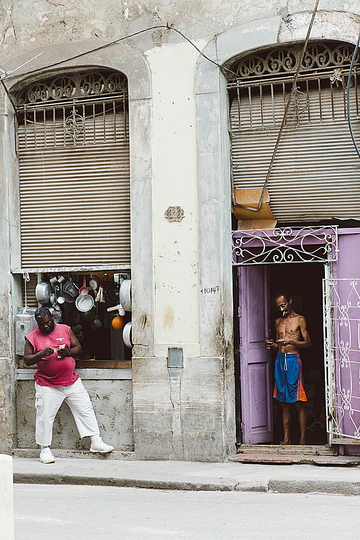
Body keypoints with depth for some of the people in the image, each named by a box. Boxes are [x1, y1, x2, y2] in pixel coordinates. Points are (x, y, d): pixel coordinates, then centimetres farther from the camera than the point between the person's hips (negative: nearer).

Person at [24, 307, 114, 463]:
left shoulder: (65, 330, 6)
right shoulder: (32, 337, 0)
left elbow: (78, 347, 9)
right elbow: (27, 360, -2)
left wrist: (68, 352, -12)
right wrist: (41, 354, -20)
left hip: (72, 381, 3)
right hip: (47, 385, -2)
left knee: (85, 409, 3)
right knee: (45, 416, -3)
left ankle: (96, 443, 11)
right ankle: (45, 449, 13)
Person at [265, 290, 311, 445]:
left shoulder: (299, 320, 1)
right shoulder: (278, 322, 18)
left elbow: (308, 343, -2)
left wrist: (290, 341, -16)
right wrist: (271, 344, 1)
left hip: (293, 360, -5)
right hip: (280, 360, 5)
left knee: (298, 402, -6)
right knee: (284, 402, 6)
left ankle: (302, 438, -2)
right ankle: (286, 438, 10)